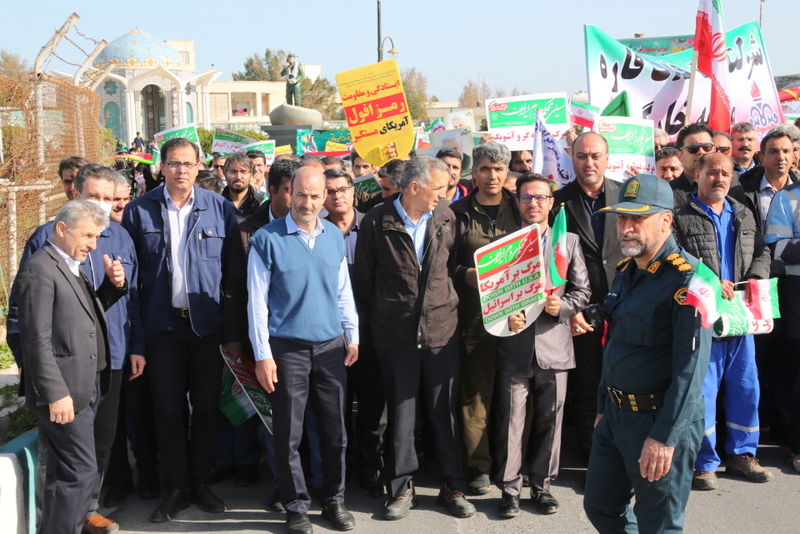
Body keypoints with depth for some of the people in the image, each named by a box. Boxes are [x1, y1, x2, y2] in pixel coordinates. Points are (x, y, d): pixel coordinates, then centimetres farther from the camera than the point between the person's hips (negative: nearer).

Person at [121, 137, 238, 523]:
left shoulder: (220, 208, -1)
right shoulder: (139, 210, 0)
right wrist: (136, 325, -6)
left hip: (207, 322, 0)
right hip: (163, 324, 0)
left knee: (206, 406, 10)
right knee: (168, 409, 7)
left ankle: (200, 482, 25)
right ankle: (175, 488, 19)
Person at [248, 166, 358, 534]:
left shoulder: (334, 236, 5)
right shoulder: (267, 239, -8)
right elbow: (257, 301, -7)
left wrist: (353, 337, 9)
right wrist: (262, 355, -10)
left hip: (331, 346, 4)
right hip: (288, 349, -3)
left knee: (335, 431, 11)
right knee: (288, 435, 5)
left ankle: (334, 500, 26)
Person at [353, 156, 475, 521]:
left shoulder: (446, 219, 1)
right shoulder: (376, 222, -7)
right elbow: (363, 279, 1)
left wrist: (451, 307, 6)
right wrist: (371, 325, 4)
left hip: (441, 331, 2)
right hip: (395, 335, -2)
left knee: (444, 412, 9)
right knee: (401, 415, 8)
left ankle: (453, 486, 22)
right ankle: (402, 488, 22)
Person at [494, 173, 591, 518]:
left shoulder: (569, 241, 8)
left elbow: (582, 291, 7)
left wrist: (561, 305, -13)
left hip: (554, 344, 1)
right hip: (514, 346, -1)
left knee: (550, 420, 9)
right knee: (511, 421, 2)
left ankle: (542, 485, 23)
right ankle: (510, 489, 14)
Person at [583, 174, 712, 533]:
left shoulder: (687, 278, -19)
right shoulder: (626, 271, 9)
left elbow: (691, 367, -23)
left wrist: (665, 436, -25)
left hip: (661, 421, -8)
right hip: (616, 415, 9)